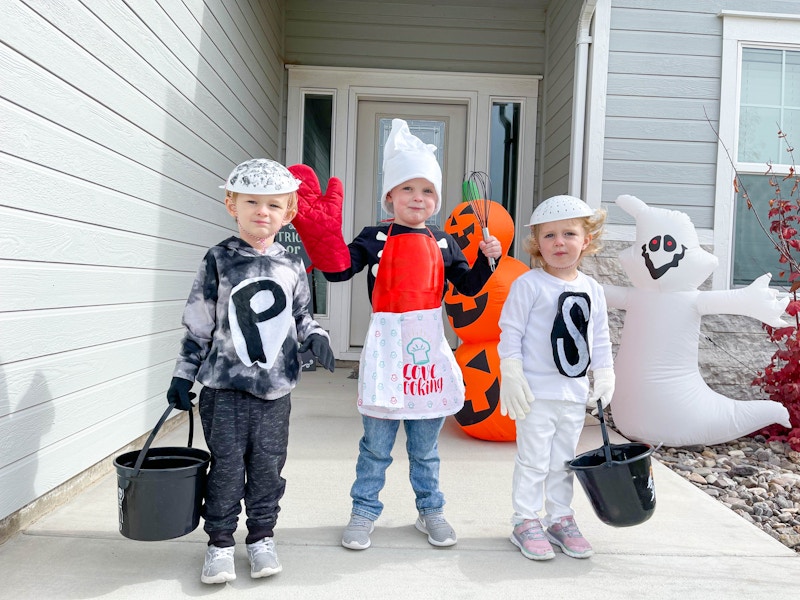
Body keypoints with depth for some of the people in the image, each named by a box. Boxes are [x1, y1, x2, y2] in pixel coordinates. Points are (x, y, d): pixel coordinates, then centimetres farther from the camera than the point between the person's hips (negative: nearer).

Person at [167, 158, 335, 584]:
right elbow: (198, 323, 1)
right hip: (224, 387, -2)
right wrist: (183, 375, 1)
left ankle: (261, 537, 28)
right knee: (227, 466, 4)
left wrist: (316, 338, -5)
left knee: (268, 466, 10)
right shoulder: (219, 260, -2)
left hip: (275, 388, 2)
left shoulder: (292, 266, 4)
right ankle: (220, 542, 22)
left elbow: (300, 315, 16)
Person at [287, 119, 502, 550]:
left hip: (429, 346, 3)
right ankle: (364, 512, 27)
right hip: (387, 345, -2)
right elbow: (338, 270, -11)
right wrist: (321, 238, -25)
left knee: (425, 446, 16)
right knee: (376, 443, 9)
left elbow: (469, 286, 12)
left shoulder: (443, 243, 8)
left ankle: (430, 511, 33)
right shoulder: (375, 238, -1)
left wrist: (487, 258, -3)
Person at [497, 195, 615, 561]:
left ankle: (560, 518, 30)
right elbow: (511, 332, -9)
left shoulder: (592, 290, 7)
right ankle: (526, 521, 17)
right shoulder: (528, 284, -9)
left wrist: (604, 376, 9)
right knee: (534, 459, 3)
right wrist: (511, 377, -13)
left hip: (575, 393, 5)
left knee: (564, 461, 16)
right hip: (536, 391, -5)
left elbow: (600, 339, 15)